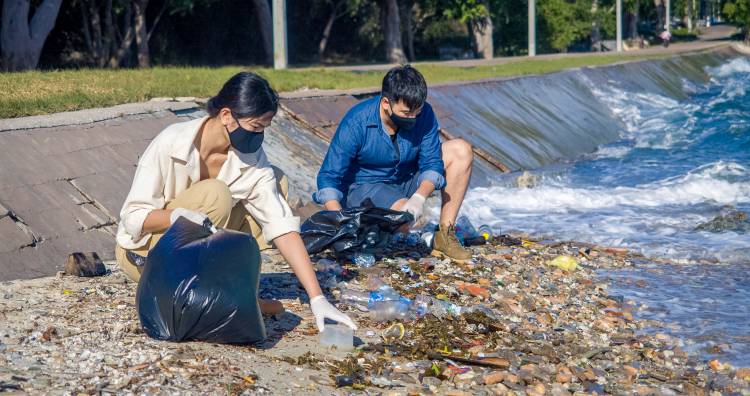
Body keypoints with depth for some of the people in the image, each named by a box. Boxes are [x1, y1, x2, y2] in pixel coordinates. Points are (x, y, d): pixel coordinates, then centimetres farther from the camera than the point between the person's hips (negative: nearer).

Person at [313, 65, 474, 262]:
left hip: (406, 181, 5)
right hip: (364, 187, -5)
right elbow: (329, 177, -24)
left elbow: (431, 163, -12)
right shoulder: (356, 123, -25)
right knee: (404, 215, -37)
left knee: (461, 150, -12)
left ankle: (445, 234, -10)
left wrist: (419, 197, -34)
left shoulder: (423, 114, -15)